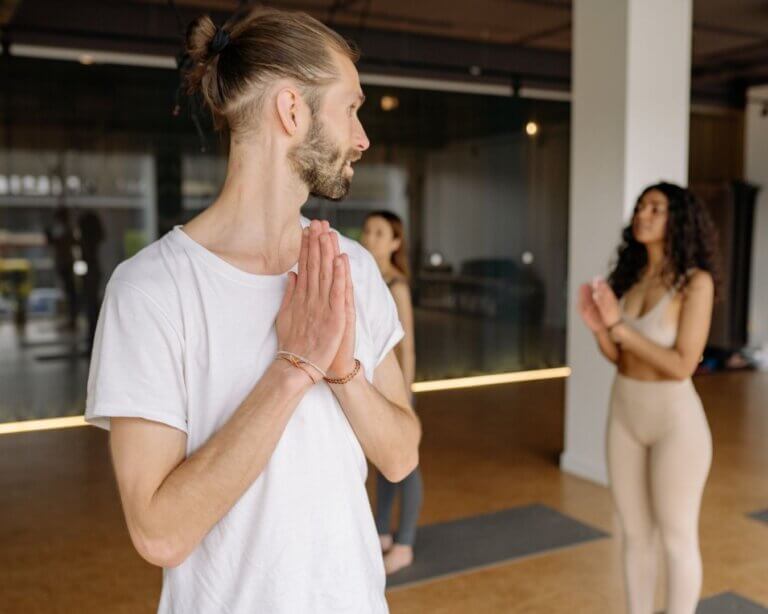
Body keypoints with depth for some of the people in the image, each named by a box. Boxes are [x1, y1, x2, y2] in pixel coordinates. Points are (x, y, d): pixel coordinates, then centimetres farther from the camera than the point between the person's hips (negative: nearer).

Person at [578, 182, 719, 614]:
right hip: (625, 414, 6)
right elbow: (619, 356, 5)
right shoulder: (631, 276, 3)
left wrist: (619, 325, -22)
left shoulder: (696, 281, -15)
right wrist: (599, 326, -14)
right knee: (635, 534, 17)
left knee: (676, 539, 9)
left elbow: (681, 365, -20)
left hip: (675, 418, -6)